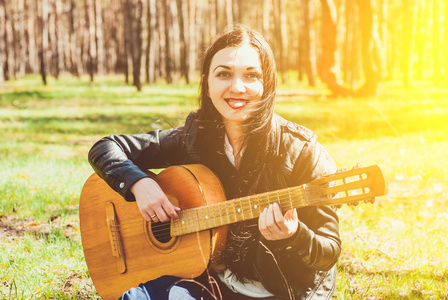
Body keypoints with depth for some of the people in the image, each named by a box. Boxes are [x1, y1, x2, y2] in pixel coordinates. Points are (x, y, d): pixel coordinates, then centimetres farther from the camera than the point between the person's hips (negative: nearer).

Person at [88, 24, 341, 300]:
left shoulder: (301, 151, -13)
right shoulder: (195, 138, -2)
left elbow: (329, 251, -11)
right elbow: (105, 149, 5)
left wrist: (291, 237, -33)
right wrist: (139, 182, -14)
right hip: (213, 276, 3)